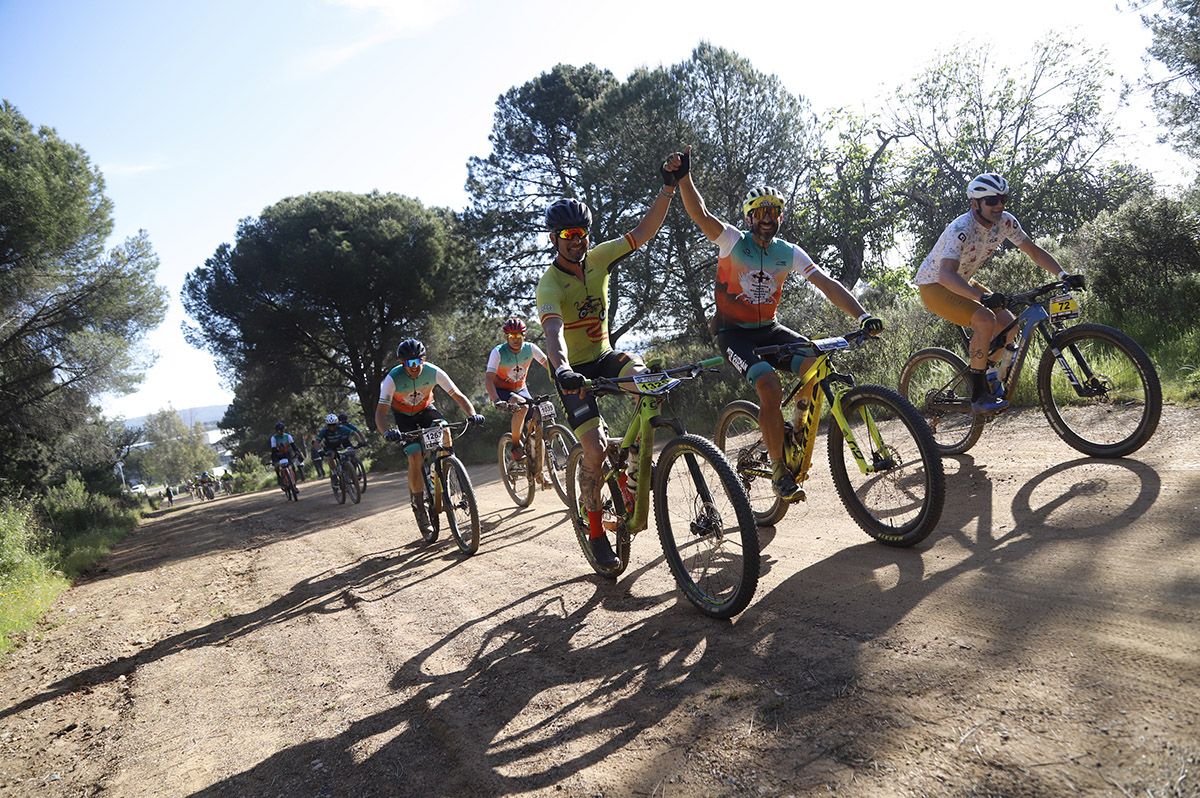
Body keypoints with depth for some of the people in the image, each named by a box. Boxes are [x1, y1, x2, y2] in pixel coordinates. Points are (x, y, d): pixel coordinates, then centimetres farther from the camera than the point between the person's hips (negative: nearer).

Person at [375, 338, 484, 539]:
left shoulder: (433, 372, -26)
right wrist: (387, 431, -55)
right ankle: (419, 507, -7)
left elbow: (457, 395, -25)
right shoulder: (393, 379, -30)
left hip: (426, 409, 2)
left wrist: (472, 414, -42)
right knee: (415, 458, -19)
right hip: (403, 415, -2)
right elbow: (381, 411, -34)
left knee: (444, 431, -30)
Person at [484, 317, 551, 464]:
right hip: (500, 390, -4)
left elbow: (549, 365, -17)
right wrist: (496, 401, -46)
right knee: (522, 406, -34)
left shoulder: (530, 348, -15)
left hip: (520, 389, 4)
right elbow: (488, 379, -31)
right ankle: (516, 446, -20)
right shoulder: (498, 352, -24)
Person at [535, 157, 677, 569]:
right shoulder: (550, 282, -21)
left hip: (604, 355, 5)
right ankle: (595, 531, 3)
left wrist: (668, 189, -16)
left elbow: (642, 232, -6)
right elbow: (553, 329, -39)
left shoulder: (597, 258, -5)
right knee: (595, 448, -16)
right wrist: (562, 369, -57)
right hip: (573, 369, -5)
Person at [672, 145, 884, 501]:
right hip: (733, 331, -4)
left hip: (769, 329, 5)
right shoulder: (734, 241, -8)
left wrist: (862, 315, -21)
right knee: (770, 386, -29)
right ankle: (779, 470, -15)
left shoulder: (789, 253, 2)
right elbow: (699, 213, -23)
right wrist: (684, 177, -41)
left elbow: (827, 284, -7)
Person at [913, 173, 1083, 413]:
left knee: (1008, 324, -5)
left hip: (963, 282, 8)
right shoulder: (961, 229, -32)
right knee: (985, 319, -27)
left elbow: (1034, 251, 1)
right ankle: (979, 395, -18)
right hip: (935, 285, -8)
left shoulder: (1006, 222, -10)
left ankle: (984, 373, 18)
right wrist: (982, 297, -56)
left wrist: (1064, 276, -13)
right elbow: (946, 274, -44)